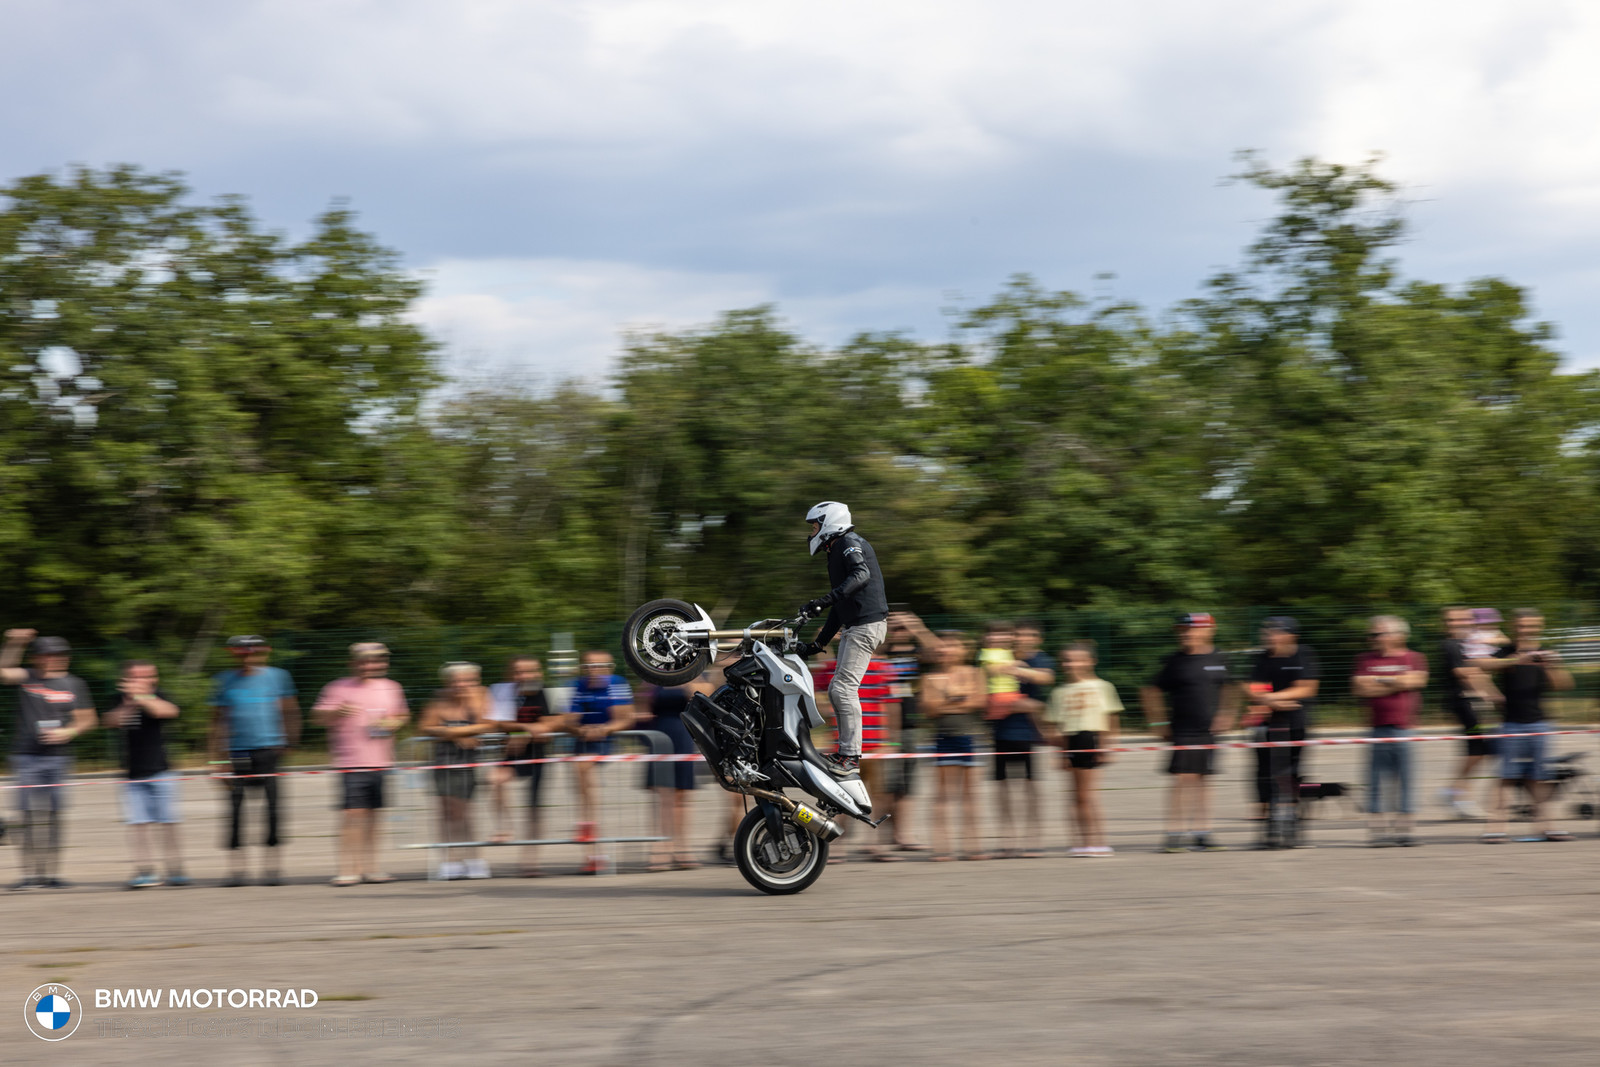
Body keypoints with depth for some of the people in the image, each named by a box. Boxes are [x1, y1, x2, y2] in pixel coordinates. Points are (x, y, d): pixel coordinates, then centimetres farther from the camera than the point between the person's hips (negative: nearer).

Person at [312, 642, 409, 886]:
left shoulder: (391, 688, 13)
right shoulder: (338, 688, 0)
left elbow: (403, 715, 25)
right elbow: (320, 716, -5)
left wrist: (394, 722, 2)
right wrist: (338, 712, -25)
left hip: (381, 763, 4)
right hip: (351, 762, -4)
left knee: (373, 814, 8)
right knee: (352, 813, -10)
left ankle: (369, 866, 15)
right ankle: (348, 868, -7)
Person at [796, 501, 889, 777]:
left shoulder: (849, 542, -5)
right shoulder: (837, 552, 26)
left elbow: (861, 574, -26)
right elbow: (839, 608, 29)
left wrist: (825, 599, -36)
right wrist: (818, 643, 28)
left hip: (867, 625, -10)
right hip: (854, 627, 10)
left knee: (844, 688, -14)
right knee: (837, 690, 8)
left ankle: (851, 757, -15)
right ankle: (845, 751, 10)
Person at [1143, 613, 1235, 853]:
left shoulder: (1219, 659, 6)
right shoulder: (1175, 662, -3)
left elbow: (1227, 689, 20)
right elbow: (1150, 692, 4)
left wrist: (1224, 715, 9)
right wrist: (1158, 723, 1)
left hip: (1209, 731, 4)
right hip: (1183, 731, -4)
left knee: (1203, 780, 7)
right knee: (1183, 778, -10)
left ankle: (1202, 835, 12)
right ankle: (1174, 835, -6)